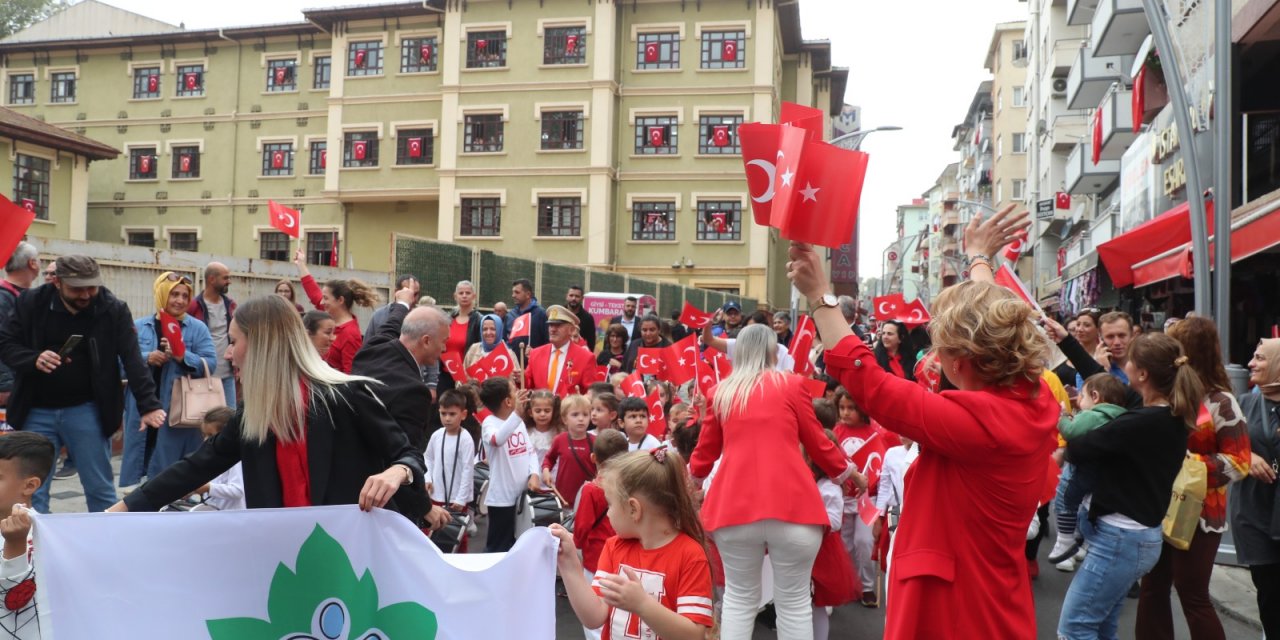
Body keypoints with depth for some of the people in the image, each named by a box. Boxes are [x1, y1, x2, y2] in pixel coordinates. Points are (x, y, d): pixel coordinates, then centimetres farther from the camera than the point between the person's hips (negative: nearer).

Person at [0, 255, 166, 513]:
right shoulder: (31, 302, -4)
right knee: (31, 490, 6)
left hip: (86, 410, -1)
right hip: (37, 411, 2)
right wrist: (33, 359, -20)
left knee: (100, 489, 5)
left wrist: (148, 405, -23)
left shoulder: (114, 309, -9)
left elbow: (133, 360, -13)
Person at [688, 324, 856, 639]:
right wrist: (849, 472, 30)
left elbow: (704, 455, 21)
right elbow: (818, 444, 12)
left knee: (738, 599, 15)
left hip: (734, 505, 2)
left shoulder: (722, 391, 12)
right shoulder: (791, 384, 6)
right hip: (791, 504, -2)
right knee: (794, 602, 9)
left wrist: (690, 476, 42)